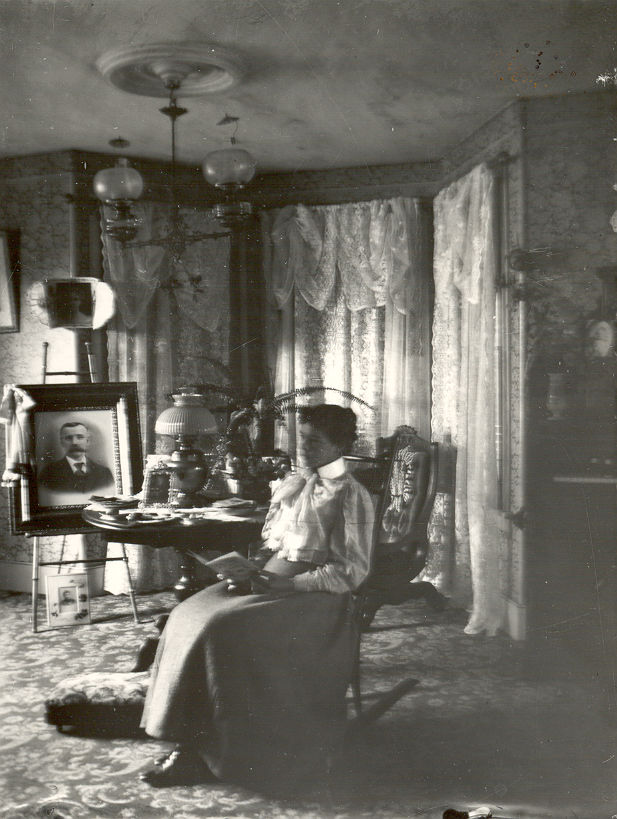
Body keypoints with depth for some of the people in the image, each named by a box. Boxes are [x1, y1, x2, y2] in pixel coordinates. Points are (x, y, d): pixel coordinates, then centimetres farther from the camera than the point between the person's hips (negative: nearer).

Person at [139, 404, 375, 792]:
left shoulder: (352, 497, -6)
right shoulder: (292, 484, 15)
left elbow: (352, 572, -11)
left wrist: (289, 583, -17)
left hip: (316, 595, -7)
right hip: (272, 577, 7)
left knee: (228, 629, -28)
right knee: (189, 616, -15)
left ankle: (212, 755, -16)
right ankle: (191, 745, -14)